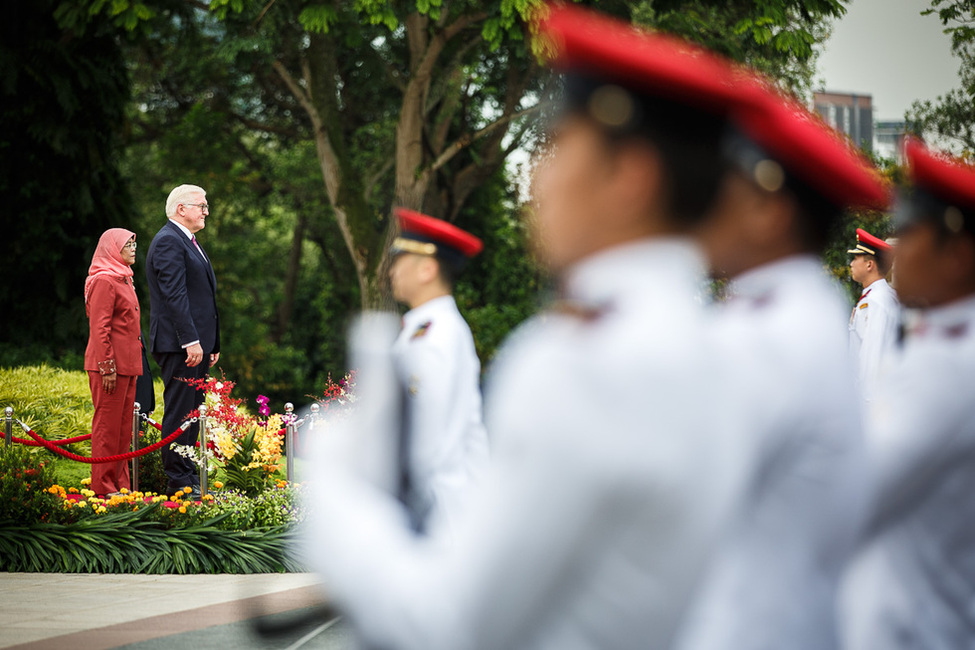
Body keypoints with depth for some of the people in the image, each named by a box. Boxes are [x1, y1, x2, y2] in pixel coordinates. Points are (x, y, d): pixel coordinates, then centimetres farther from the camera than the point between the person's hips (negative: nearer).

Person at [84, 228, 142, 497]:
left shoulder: (124, 279, 19)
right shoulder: (104, 281, -11)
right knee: (107, 424, -5)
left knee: (124, 425, 10)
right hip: (111, 364, -9)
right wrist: (107, 367, -19)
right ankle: (103, 486, -1)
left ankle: (120, 483, 14)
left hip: (127, 364, 9)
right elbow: (99, 328, -16)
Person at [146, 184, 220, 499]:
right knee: (179, 413, -7)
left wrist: (211, 343, 21)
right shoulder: (168, 242, -11)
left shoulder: (188, 243, 22)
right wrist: (191, 340, -24)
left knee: (191, 413, 11)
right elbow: (174, 294, -19)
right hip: (179, 344, -10)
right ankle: (179, 482, -6)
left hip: (195, 343, 10)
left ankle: (190, 480, 15)